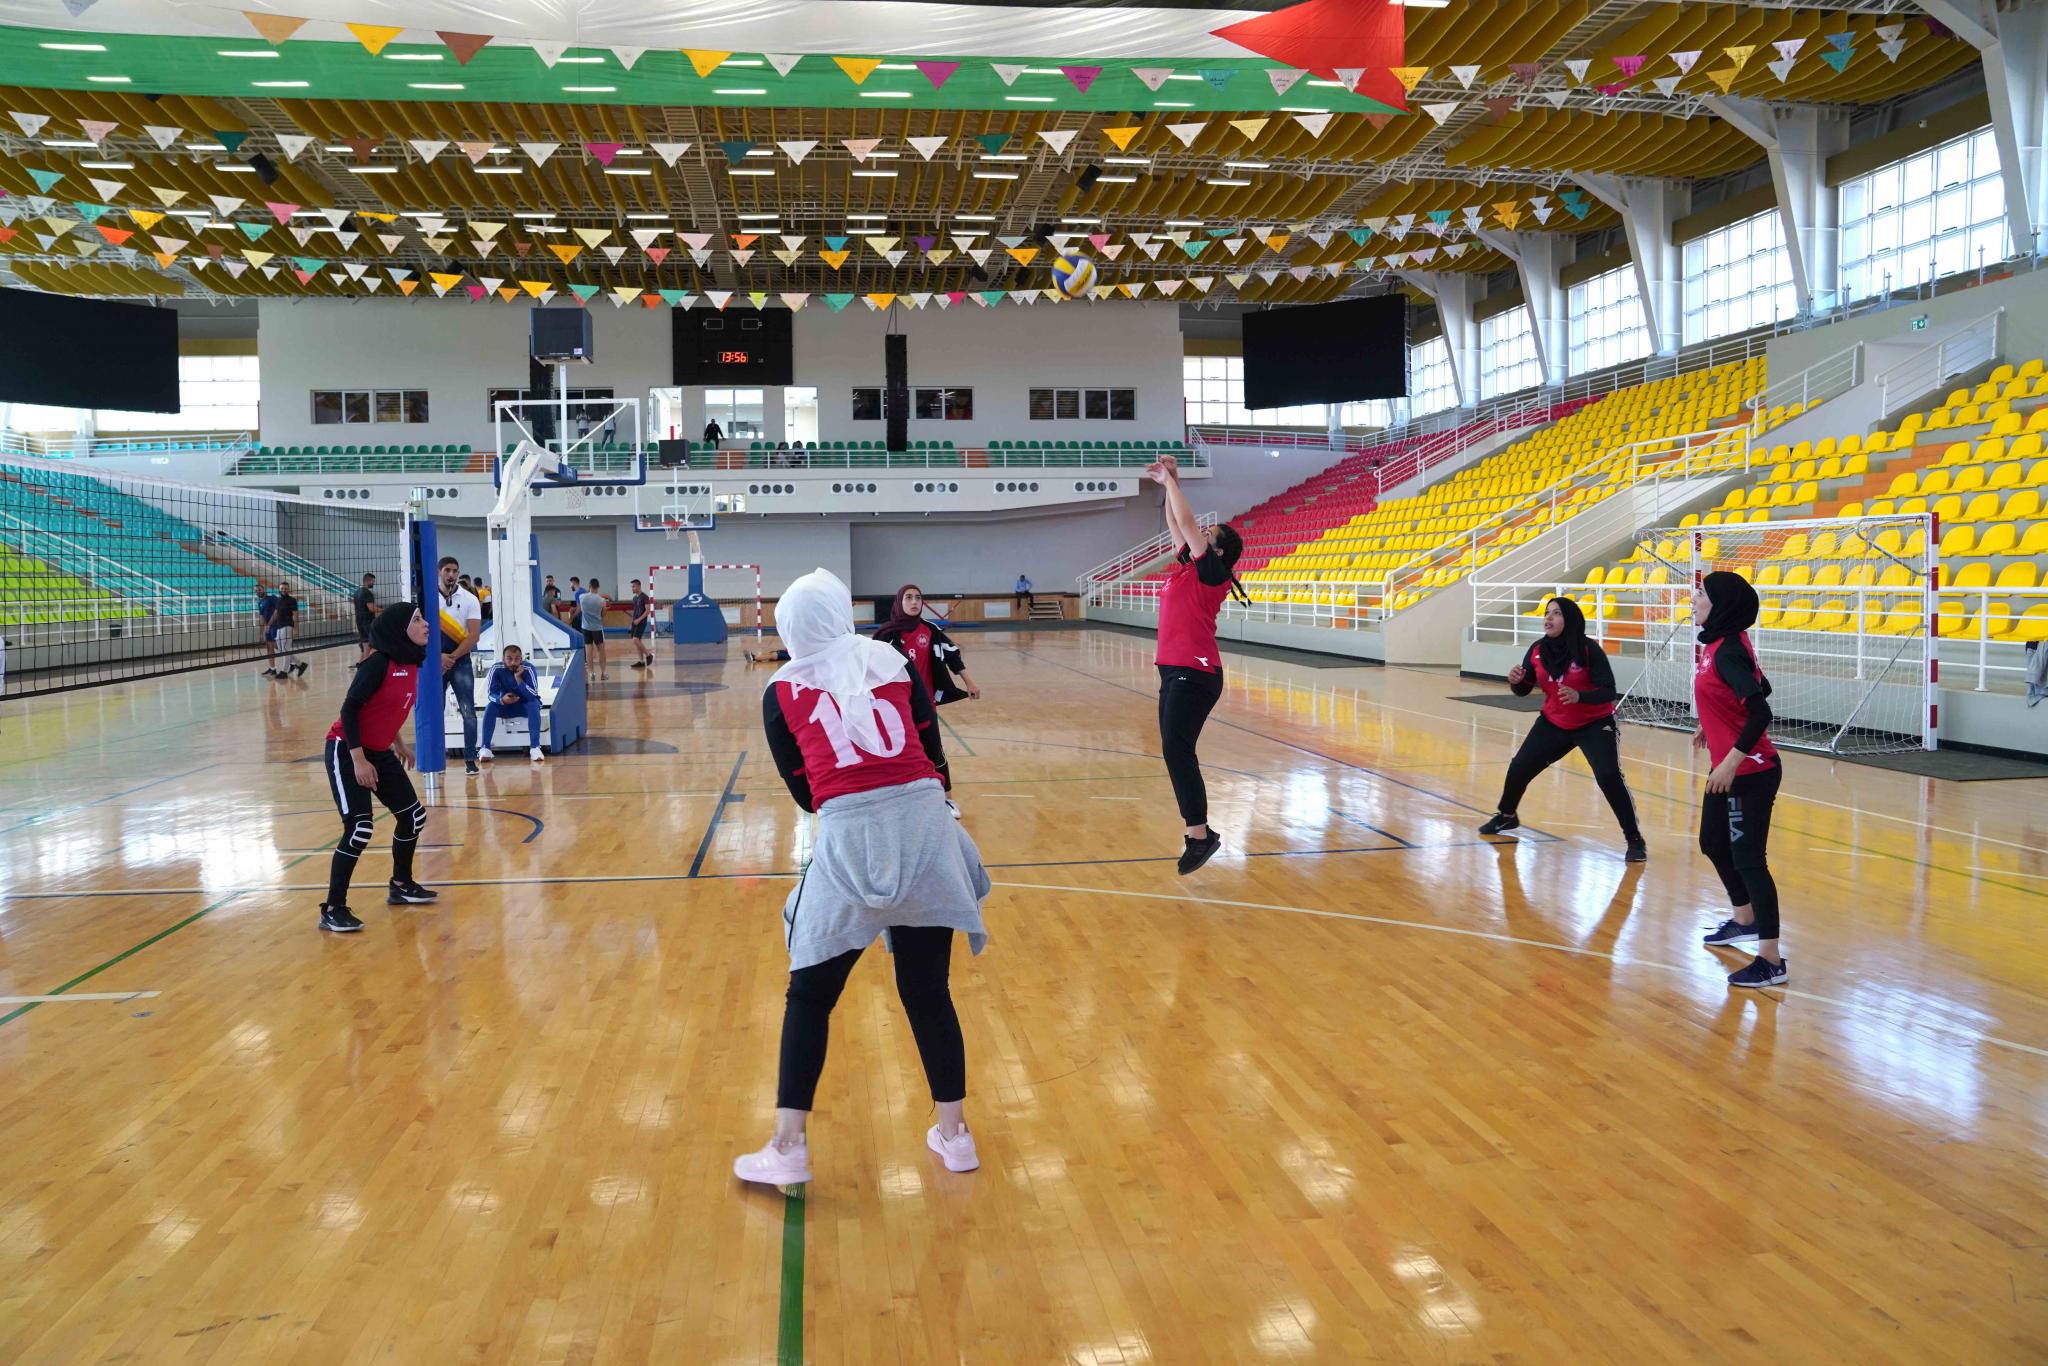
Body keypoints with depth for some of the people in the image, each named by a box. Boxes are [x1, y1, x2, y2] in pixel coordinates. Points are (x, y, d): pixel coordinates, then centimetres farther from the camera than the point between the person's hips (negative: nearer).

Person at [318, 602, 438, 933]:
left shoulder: (412, 663, 3)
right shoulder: (378, 663, -21)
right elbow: (349, 709, -21)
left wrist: (398, 743, 24)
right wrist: (358, 760, -23)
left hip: (379, 752, 9)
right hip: (347, 752, -9)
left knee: (414, 817, 11)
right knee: (358, 829, -16)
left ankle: (401, 886, 31)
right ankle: (333, 910, -7)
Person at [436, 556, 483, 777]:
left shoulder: (469, 599, 1)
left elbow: (473, 636, -5)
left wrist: (452, 657, -11)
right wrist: (439, 656, -14)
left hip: (461, 660, -1)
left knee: (468, 712, -6)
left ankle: (470, 759, -2)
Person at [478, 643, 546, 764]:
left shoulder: (528, 669, -24)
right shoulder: (497, 669, -19)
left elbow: (533, 695, -31)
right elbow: (491, 694, -17)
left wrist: (518, 678, -40)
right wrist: (501, 699, -39)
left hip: (525, 704, -2)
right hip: (505, 704, 2)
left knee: (534, 704, -33)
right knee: (490, 707, -26)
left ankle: (535, 747, -36)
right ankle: (485, 748, -26)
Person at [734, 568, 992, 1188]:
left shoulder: (781, 691, 9)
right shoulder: (893, 660, 12)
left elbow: (802, 791, 11)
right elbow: (935, 754, 12)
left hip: (847, 836, -2)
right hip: (925, 819, 2)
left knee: (810, 995, 11)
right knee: (928, 991, 14)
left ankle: (788, 1148, 11)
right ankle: (954, 1134, 24)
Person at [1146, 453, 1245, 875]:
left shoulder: (1211, 572, -7)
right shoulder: (1188, 568, 15)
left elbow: (1186, 521, -10)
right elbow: (1176, 525, 23)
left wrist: (1172, 480, -2)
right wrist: (1167, 485, 18)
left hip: (1194, 674, -9)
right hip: (1174, 671, 9)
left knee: (1176, 751, -15)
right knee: (1176, 753, 8)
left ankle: (1200, 835, -12)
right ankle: (1198, 833, 13)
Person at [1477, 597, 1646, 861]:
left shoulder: (1589, 650, -22)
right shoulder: (1537, 650, -8)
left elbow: (1608, 692, -24)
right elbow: (1523, 691, 0)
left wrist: (1579, 696, -42)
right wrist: (1516, 681, -23)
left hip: (1595, 725, -5)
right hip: (1553, 723, 5)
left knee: (1609, 776, -21)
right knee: (1519, 768, 7)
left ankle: (1635, 840, -7)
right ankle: (1506, 816, 37)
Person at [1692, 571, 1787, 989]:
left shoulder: (1727, 651, -21)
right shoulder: (1717, 645, 6)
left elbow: (1760, 711, -29)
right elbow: (1758, 688, 20)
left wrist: (1733, 759, -31)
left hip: (1749, 772, -10)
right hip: (1730, 768, 10)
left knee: (1748, 858, -6)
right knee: (1713, 843, 23)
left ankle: (1771, 960, 0)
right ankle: (1744, 920, 44)